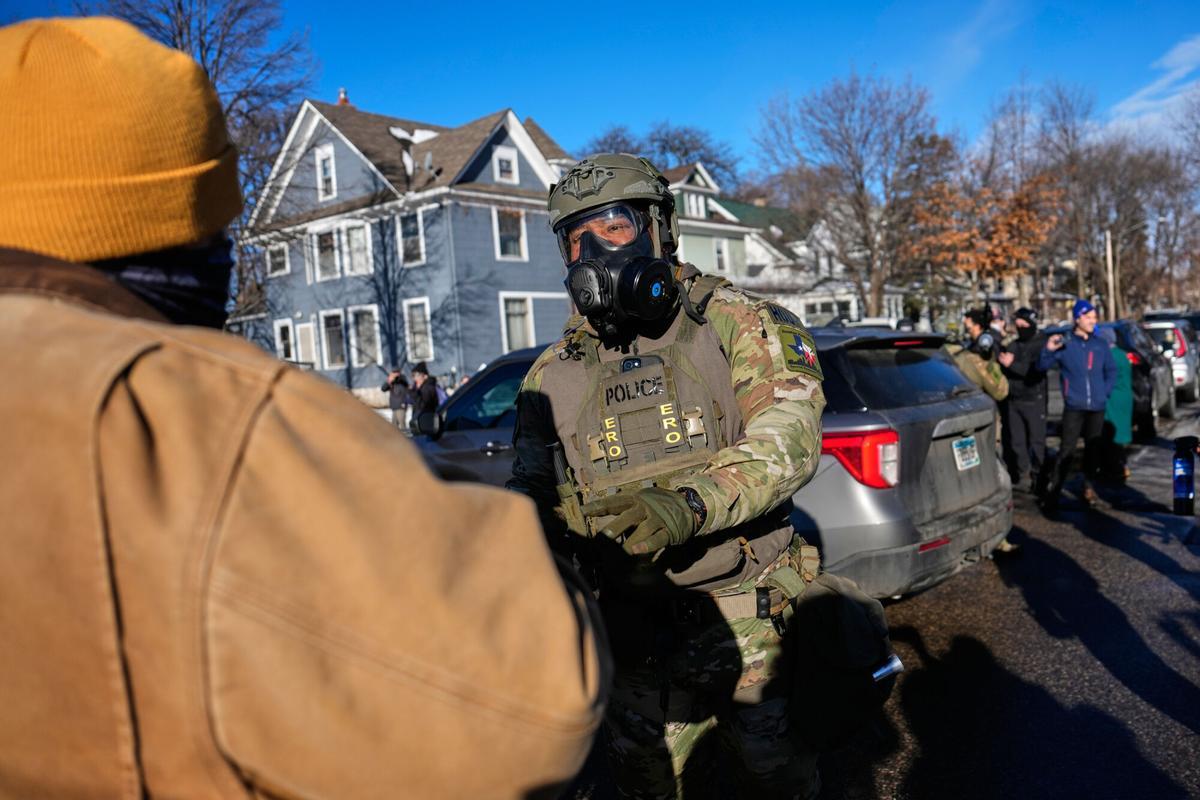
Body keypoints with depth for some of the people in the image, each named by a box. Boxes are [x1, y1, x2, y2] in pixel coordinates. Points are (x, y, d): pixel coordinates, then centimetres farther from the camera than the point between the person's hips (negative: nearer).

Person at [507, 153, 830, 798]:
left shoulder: (735, 323, -5)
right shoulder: (554, 372, 5)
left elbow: (789, 436, -17)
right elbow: (531, 486, 8)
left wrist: (692, 504, -34)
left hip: (744, 620, -3)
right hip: (633, 632, 3)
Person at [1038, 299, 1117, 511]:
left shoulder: (1101, 345, 7)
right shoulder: (1065, 344, -5)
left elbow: (1111, 370, 17)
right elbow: (1042, 366, -10)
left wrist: (1105, 391, 5)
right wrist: (1049, 350, -27)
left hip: (1097, 407, 4)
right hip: (1074, 407, -4)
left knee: (1093, 448, 12)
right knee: (1067, 450, -9)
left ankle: (1088, 485, 26)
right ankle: (1054, 490, -7)